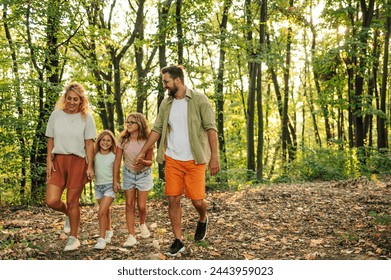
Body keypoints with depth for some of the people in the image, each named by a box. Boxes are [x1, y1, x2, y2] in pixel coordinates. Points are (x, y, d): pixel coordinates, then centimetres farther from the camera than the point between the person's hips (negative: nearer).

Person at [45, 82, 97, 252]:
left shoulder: (86, 117, 1)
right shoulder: (56, 114, 6)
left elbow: (89, 143, 0)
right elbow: (51, 140, 9)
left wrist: (90, 167, -5)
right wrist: (49, 161, 0)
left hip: (78, 161, -2)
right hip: (58, 160, 2)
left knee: (72, 202, 1)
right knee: (51, 201, -9)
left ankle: (73, 238, 17)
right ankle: (68, 214, 25)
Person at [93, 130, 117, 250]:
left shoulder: (113, 156, -3)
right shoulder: (95, 155, 1)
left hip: (110, 186, -3)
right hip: (98, 186, 3)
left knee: (102, 212, -16)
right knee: (106, 212, 17)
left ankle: (102, 239, -11)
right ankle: (109, 231, 40)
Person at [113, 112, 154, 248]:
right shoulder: (123, 139, -14)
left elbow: (149, 162, -11)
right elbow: (117, 160, -9)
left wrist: (143, 162, -35)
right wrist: (115, 180, -9)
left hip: (143, 174, -1)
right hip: (128, 174, 1)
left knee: (141, 206, -1)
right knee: (129, 204, -3)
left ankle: (142, 224, 32)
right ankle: (131, 235, 1)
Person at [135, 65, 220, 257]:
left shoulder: (199, 100, -7)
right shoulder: (166, 103, 8)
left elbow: (211, 128, -10)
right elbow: (157, 130, 12)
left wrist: (214, 157, -16)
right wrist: (142, 152, 5)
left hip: (194, 161, -4)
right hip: (172, 160, 4)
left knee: (197, 200, -3)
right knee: (173, 200, 2)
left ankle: (203, 220, 33)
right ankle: (178, 241, 14)